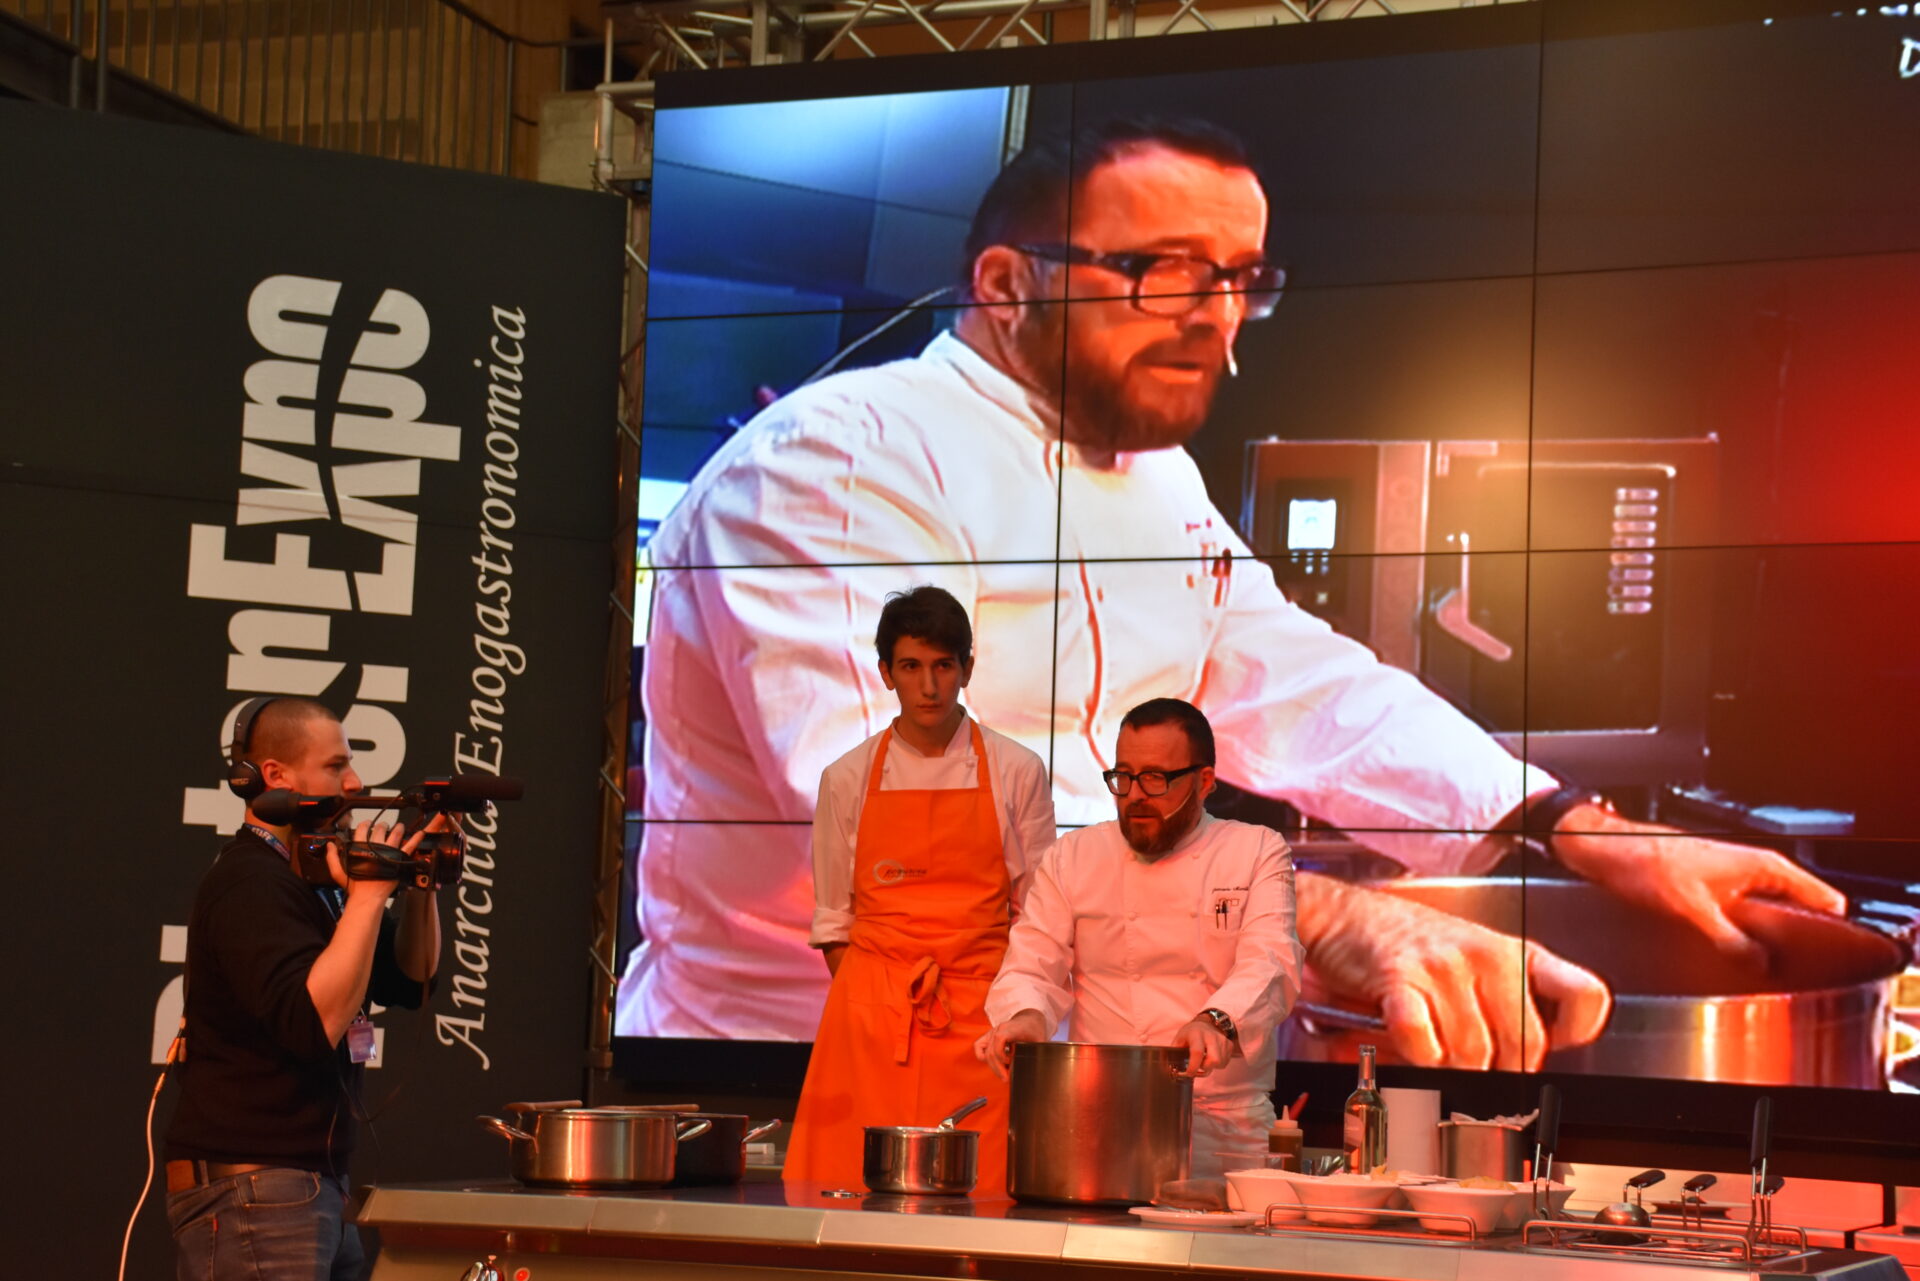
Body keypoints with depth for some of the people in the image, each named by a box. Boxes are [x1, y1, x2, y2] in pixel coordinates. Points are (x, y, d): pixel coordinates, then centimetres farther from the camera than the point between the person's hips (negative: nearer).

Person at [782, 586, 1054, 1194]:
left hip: (979, 1015, -1)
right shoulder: (848, 779, 8)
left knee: (976, 1186, -9)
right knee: (855, 1184, -6)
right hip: (870, 1008, 1)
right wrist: (865, 1003, 3)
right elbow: (832, 918, 14)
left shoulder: (1016, 773, 4)